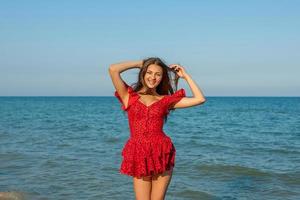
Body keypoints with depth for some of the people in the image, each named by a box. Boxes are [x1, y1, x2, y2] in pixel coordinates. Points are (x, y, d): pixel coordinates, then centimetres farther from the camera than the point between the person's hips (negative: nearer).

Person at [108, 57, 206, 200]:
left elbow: (200, 99, 5)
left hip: (162, 155, 1)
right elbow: (113, 69, -9)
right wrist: (139, 63, 4)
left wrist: (185, 76, 9)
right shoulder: (129, 96, 4)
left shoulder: (165, 100, 8)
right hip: (139, 157, -1)